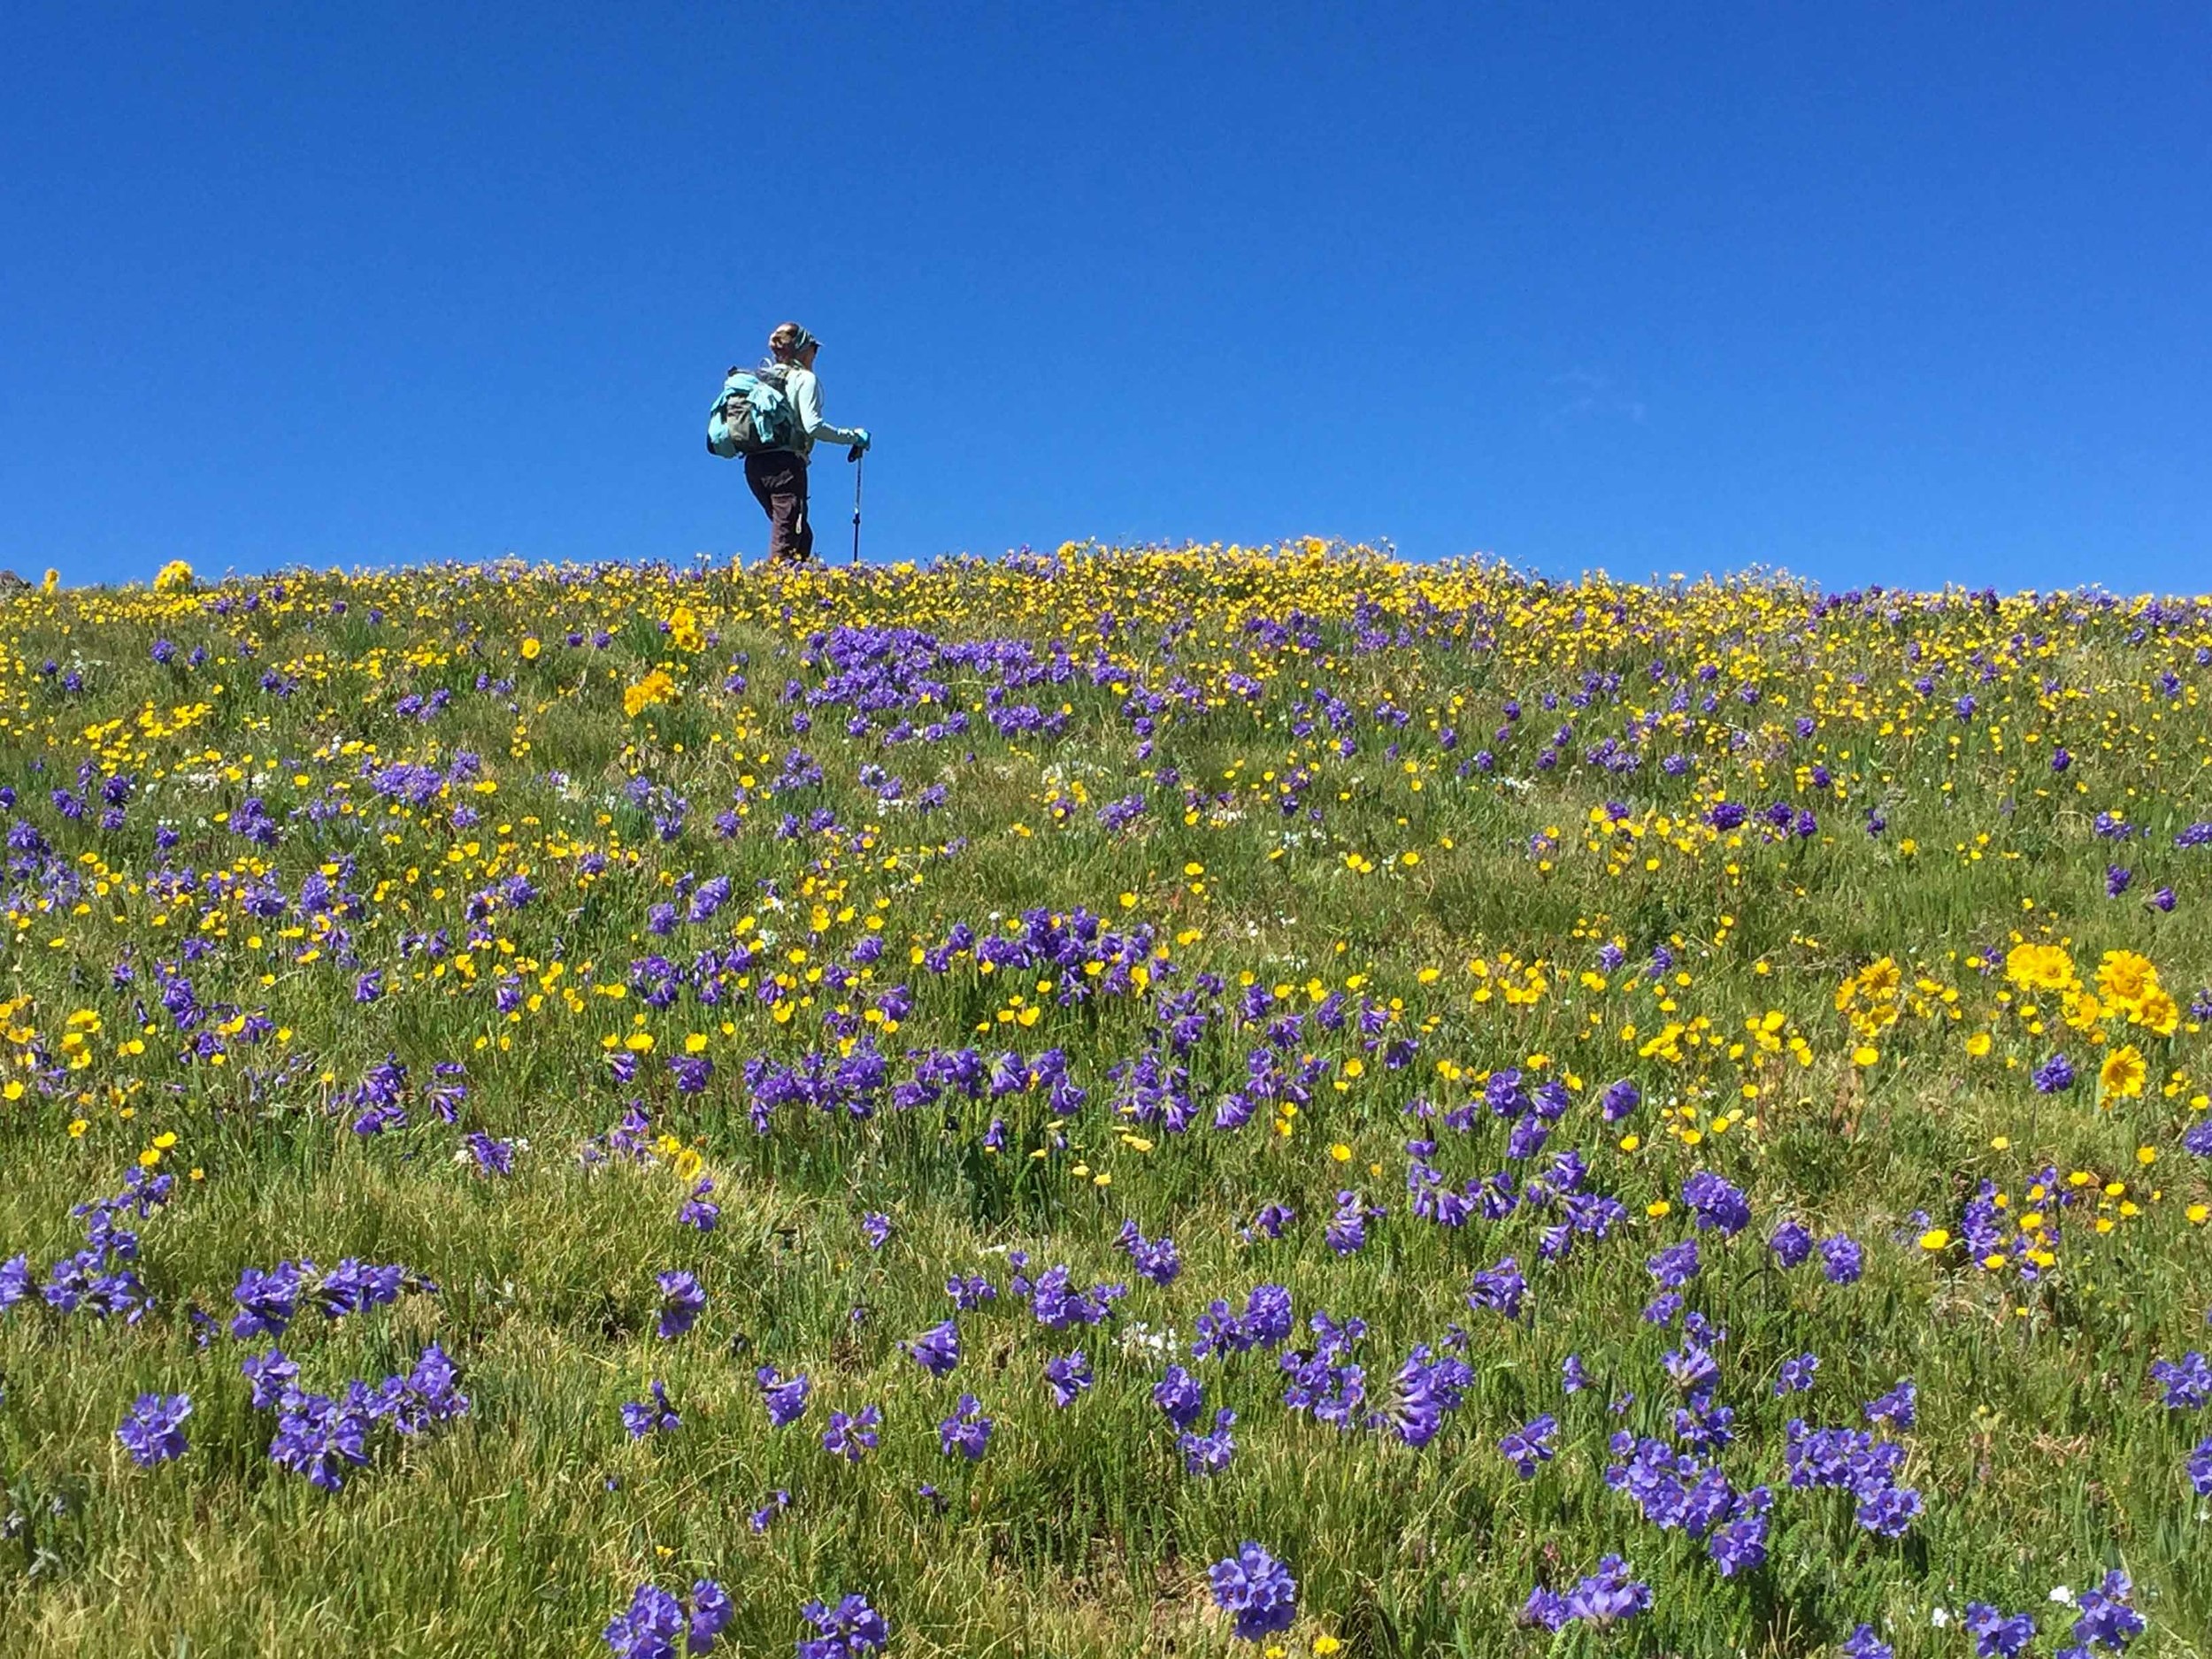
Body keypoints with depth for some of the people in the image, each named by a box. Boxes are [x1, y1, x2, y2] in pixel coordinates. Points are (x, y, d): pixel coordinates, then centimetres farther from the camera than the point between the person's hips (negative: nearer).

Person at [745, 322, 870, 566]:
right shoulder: (805, 379, 1)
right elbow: (813, 426, -12)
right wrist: (853, 436, -4)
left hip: (754, 463, 7)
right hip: (785, 462, -7)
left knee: (801, 535, 15)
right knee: (784, 543, -10)